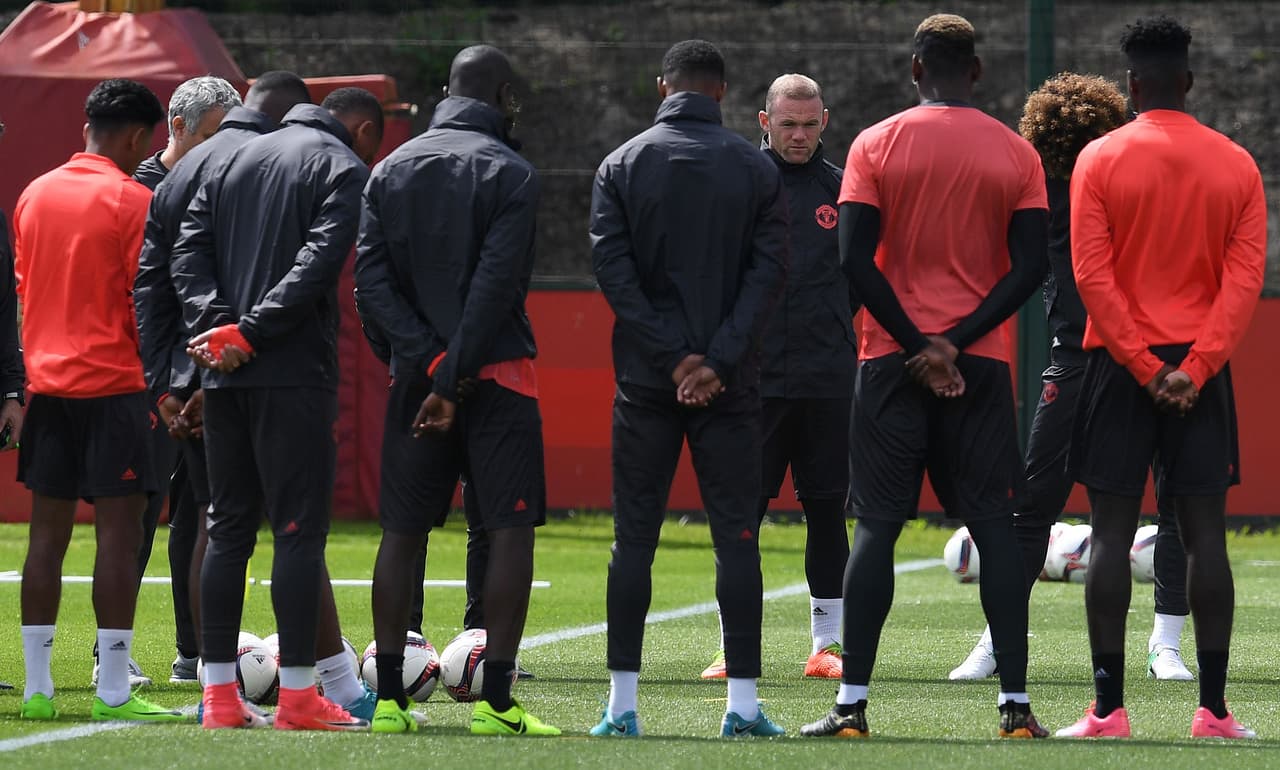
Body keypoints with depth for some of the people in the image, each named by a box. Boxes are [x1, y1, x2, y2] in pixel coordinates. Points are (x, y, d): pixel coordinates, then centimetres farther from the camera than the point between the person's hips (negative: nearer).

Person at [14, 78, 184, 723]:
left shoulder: (34, 195, 11)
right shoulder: (131, 200, -8)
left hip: (48, 382, 6)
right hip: (113, 381, -6)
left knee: (48, 531, 7)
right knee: (119, 529, -4)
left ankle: (37, 687, 6)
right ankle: (113, 690, -7)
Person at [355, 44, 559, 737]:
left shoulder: (391, 171, 10)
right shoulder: (509, 172, -5)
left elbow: (371, 281, -1)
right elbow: (496, 285, -15)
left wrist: (431, 361, -6)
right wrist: (454, 378, -14)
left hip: (415, 372, 5)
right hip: (498, 372, -4)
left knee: (402, 532, 7)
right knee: (511, 530, -1)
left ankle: (388, 699, 5)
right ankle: (494, 700, -8)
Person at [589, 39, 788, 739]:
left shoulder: (623, 165, 3)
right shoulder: (756, 170, 2)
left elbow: (612, 268, -6)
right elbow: (768, 271, -6)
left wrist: (674, 355, -7)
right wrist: (718, 359, -10)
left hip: (645, 383, 0)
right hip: (731, 387, 0)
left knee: (634, 539, 4)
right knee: (737, 538, 2)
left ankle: (622, 705, 0)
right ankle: (743, 703, -3)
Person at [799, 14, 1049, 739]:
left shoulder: (876, 146, 0)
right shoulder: (1016, 155, 4)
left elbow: (857, 258, -8)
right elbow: (1030, 266, -4)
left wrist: (917, 345, -6)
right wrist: (955, 343, -7)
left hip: (893, 358, -1)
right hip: (982, 364, 1)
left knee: (877, 524, 1)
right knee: (994, 524, 4)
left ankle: (853, 704, -3)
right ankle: (1016, 703, -1)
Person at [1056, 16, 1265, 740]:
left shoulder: (1101, 159, -3)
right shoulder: (1237, 166, 5)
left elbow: (1093, 276, -9)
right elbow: (1246, 277, -3)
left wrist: (1143, 367, -9)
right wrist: (1194, 369, -8)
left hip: (1122, 362, -2)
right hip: (1202, 363, 2)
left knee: (1112, 532, 0)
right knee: (1205, 533, 2)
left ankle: (1109, 708, -3)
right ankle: (1214, 710, 0)